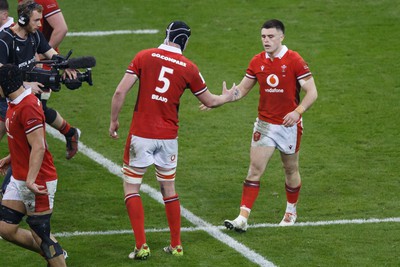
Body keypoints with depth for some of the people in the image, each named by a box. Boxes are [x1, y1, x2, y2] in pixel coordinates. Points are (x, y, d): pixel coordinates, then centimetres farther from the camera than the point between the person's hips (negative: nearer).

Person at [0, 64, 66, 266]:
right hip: (19, 179, 10)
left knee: (40, 234, -3)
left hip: (37, 183, -10)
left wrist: (31, 180, -32)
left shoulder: (28, 107, -21)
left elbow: (38, 147, -27)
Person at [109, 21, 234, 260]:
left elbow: (120, 92, -9)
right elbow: (210, 101, 13)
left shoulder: (144, 57, -5)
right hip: (169, 136, 2)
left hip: (141, 135, -2)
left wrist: (114, 121, 4)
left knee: (131, 188, 6)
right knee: (169, 189, 18)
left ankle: (141, 246, -3)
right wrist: (227, 97, 34)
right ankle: (176, 245, 22)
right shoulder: (189, 68, 0)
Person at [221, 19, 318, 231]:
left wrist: (298, 112, -28)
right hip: (264, 124, 3)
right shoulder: (257, 62, 1)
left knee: (291, 169, 12)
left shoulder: (294, 61, -11)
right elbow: (242, 89, 10)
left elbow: (312, 92, -12)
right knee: (255, 169, -6)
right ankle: (243, 218, -11)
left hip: (289, 125, -3)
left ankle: (291, 211, 33)